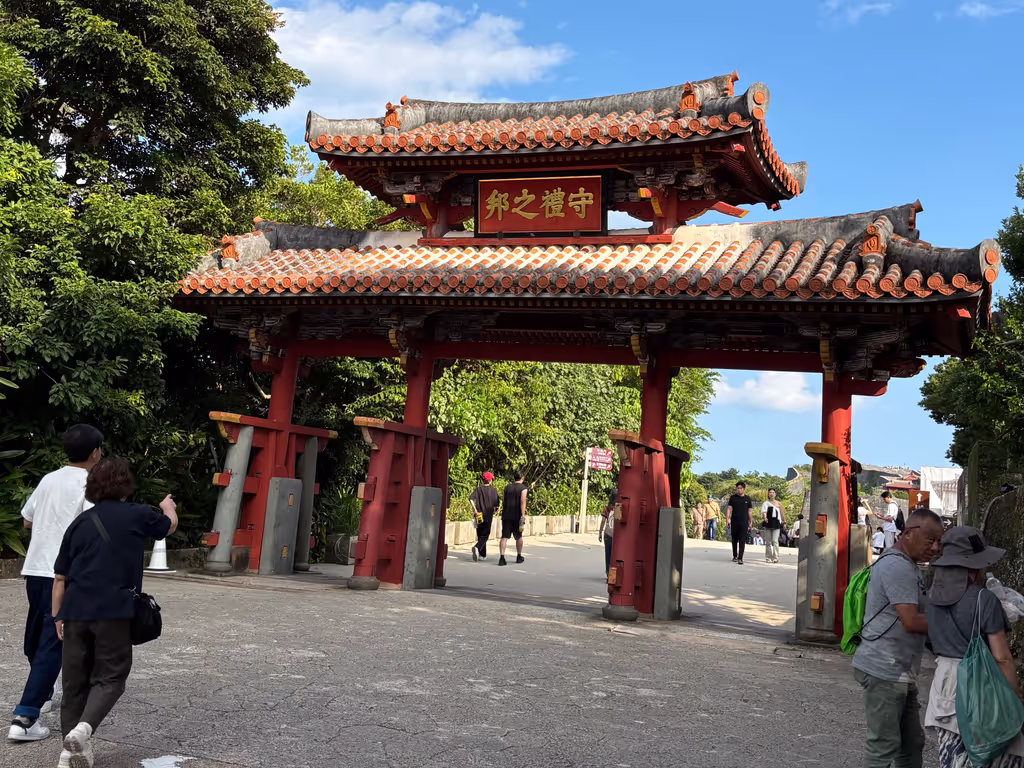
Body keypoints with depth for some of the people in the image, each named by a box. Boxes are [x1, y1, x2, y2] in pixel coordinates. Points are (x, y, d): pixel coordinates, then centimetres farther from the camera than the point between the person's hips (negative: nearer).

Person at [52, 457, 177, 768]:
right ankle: (83, 728, -19)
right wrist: (168, 507, 46)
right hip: (115, 611, -4)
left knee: (75, 680, 14)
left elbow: (60, 577, 11)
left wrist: (58, 615, 19)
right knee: (110, 677, 5)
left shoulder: (80, 522, 11)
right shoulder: (138, 515, 3)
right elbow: (170, 525, 25)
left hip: (76, 611, 4)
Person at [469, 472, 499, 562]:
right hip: (488, 516, -3)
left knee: (480, 535, 13)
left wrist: (475, 510, -9)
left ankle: (483, 555, 18)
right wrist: (495, 510, 17)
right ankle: (477, 548, -28)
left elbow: (471, 498, -12)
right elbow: (496, 504, -4)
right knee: (485, 535, -1)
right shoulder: (493, 490, -1)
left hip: (479, 515, 3)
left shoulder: (478, 489, 4)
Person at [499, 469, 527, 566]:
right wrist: (523, 515, -17)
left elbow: (503, 501, 15)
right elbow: (522, 502, -14)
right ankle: (519, 557, 26)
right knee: (519, 537, 14)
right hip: (517, 516, -3)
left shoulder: (507, 487, 11)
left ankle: (502, 557, -16)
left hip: (506, 515, 3)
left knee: (504, 536, -2)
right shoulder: (523, 488, -2)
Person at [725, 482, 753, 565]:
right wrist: (727, 519, -9)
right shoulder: (733, 498, 4)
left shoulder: (747, 499, 6)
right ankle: (735, 556, 24)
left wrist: (750, 522, 11)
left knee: (742, 540, -7)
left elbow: (749, 511, 11)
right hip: (734, 522, 1)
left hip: (744, 522, -1)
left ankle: (740, 558, -9)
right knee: (734, 539, 10)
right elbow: (729, 509, 1)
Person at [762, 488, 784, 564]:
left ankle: (775, 557, -13)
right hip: (768, 523, 1)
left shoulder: (778, 504, 7)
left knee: (775, 541, -12)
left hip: (776, 524, -1)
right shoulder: (766, 503, 5)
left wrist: (784, 521, 18)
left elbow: (781, 514, 15)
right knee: (768, 542, 6)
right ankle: (768, 557, 14)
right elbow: (764, 511, -13)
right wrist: (765, 517, -32)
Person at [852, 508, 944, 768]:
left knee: (912, 743, 16)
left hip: (900, 671, 11)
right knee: (884, 745, -3)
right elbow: (911, 621, -24)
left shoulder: (906, 565, 17)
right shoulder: (898, 566, -18)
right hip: (885, 670, -11)